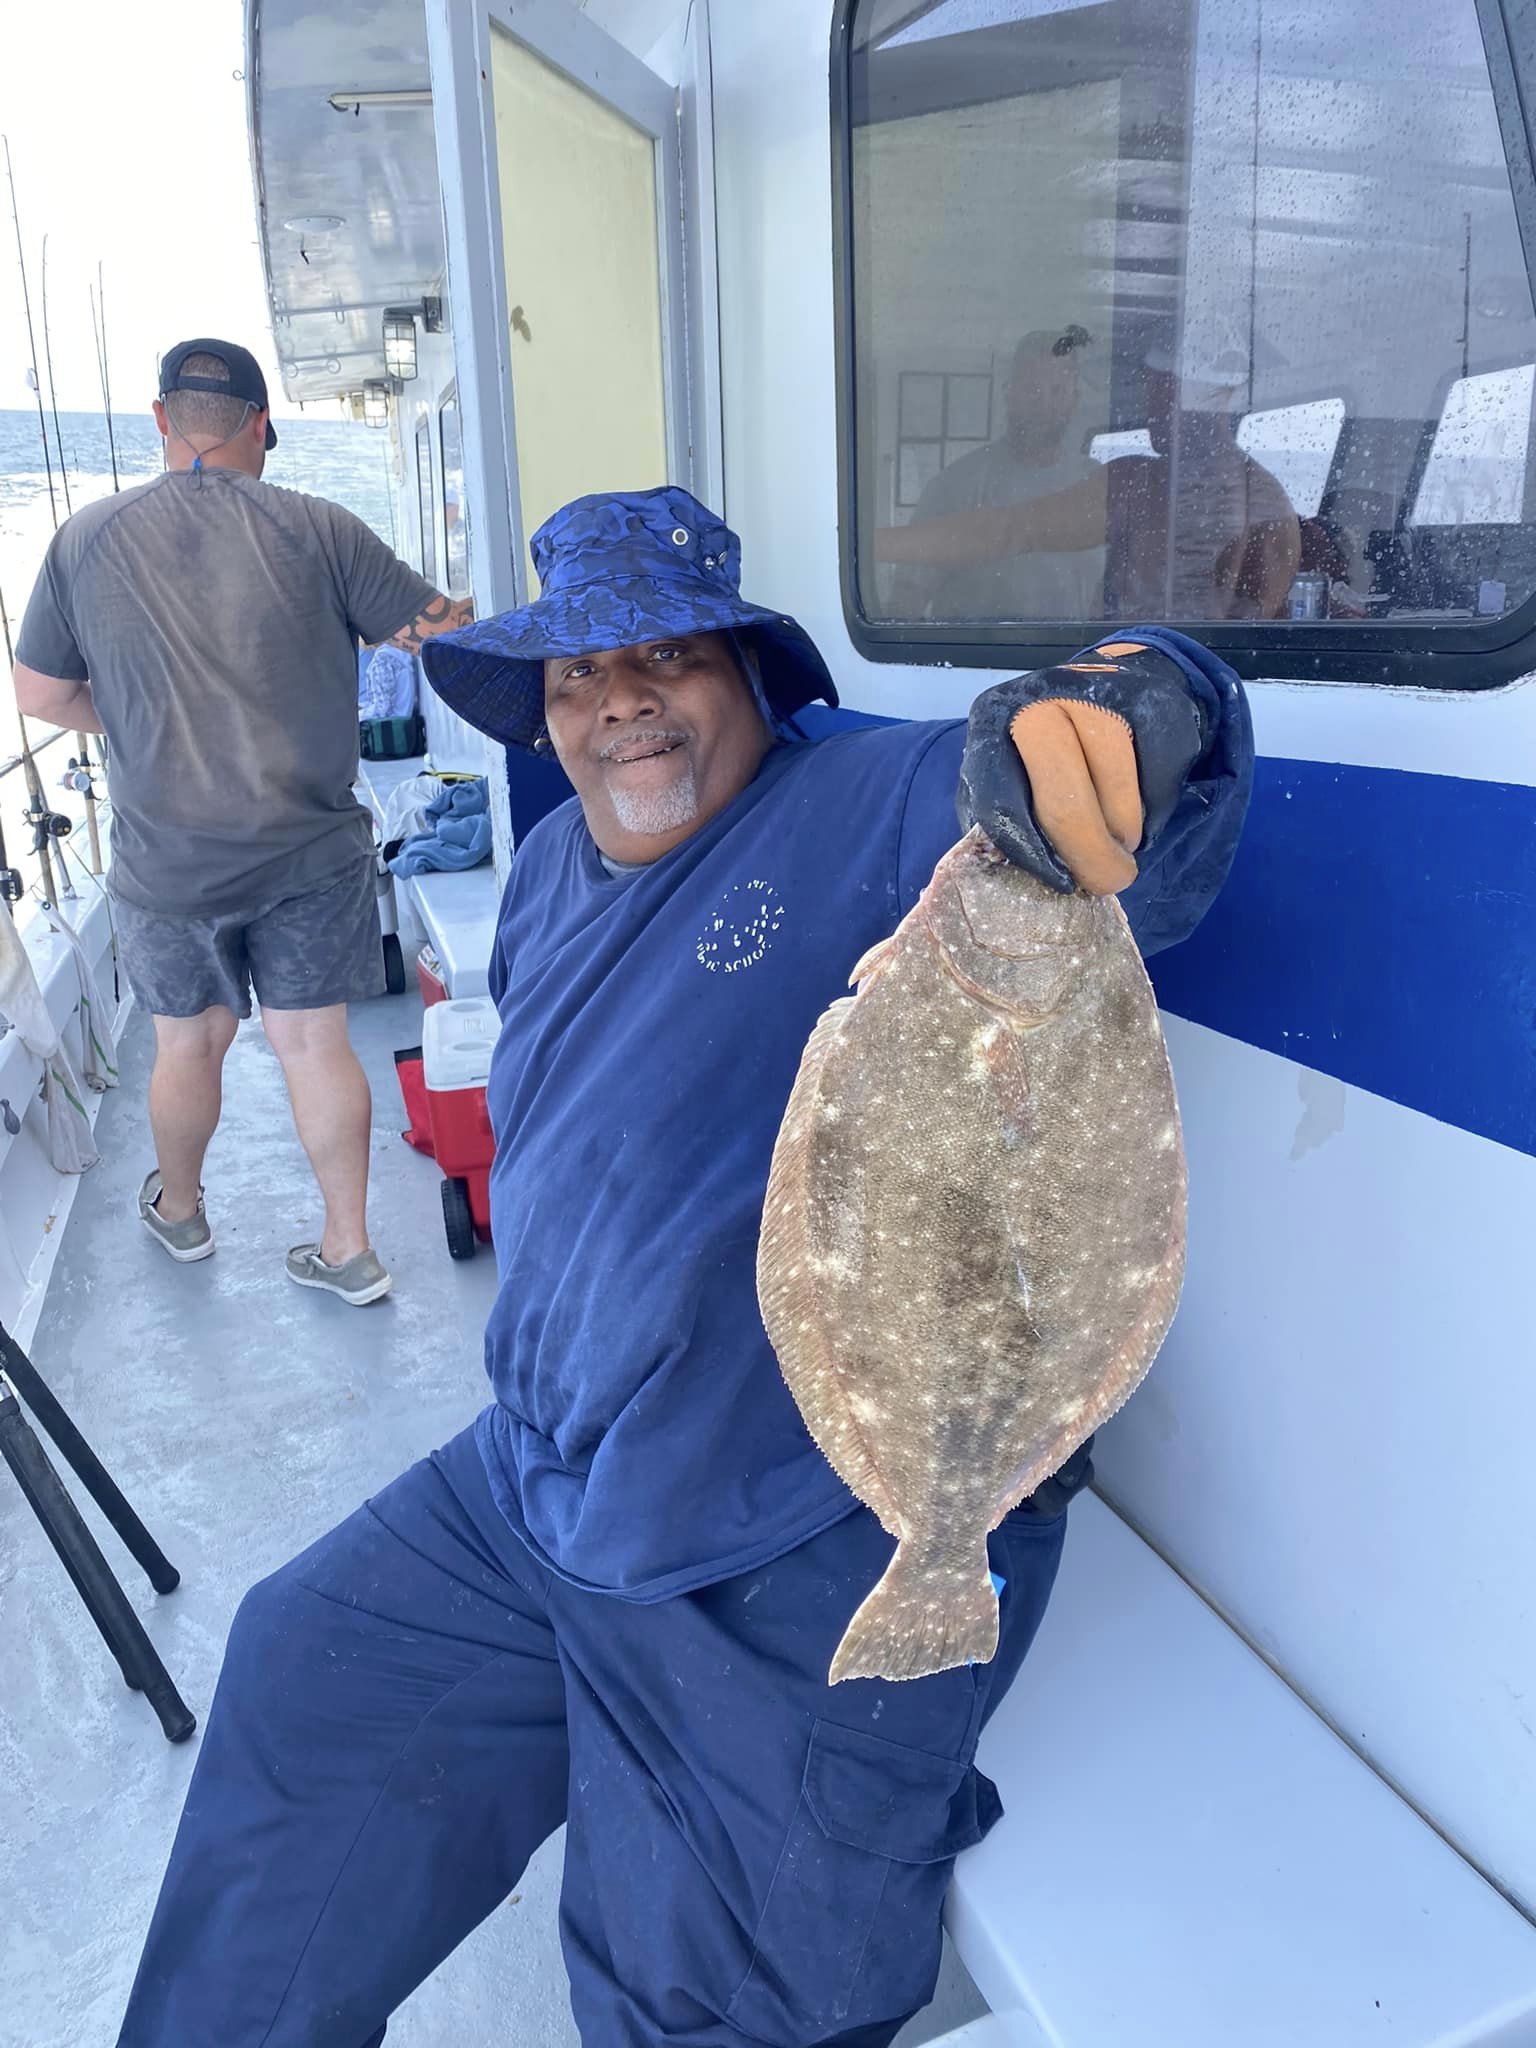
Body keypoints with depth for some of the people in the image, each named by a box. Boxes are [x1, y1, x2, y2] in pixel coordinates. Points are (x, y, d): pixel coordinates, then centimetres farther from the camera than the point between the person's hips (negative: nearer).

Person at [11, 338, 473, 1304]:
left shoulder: (87, 539, -1)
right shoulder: (317, 528, -7)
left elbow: (40, 694, 6)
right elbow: (447, 634, -5)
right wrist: (465, 614, 18)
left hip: (169, 860, 1)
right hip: (312, 850, -1)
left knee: (189, 1043, 18)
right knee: (315, 1041, 9)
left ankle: (179, 1210, 42)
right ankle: (350, 1249, 19)